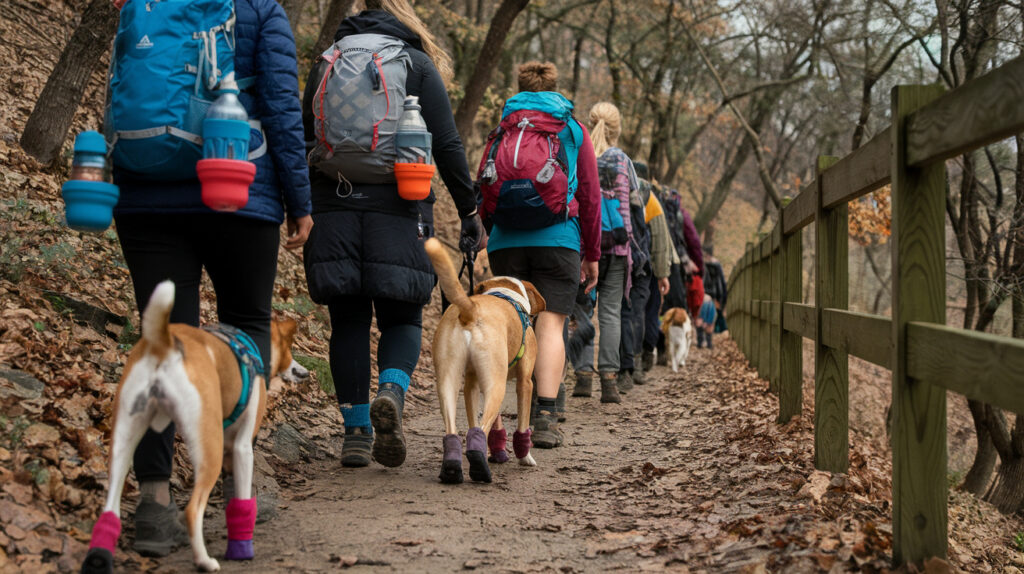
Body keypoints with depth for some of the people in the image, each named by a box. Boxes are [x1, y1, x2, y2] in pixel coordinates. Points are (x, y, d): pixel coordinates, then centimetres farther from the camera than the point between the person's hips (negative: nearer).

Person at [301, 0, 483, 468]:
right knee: (401, 317, 7)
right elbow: (447, 145, -1)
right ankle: (391, 391, -21)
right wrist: (469, 211, 3)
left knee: (348, 320, 7)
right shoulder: (418, 65, 5)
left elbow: (304, 141, 12)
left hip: (334, 206, 2)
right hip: (395, 210, -2)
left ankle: (356, 430, 4)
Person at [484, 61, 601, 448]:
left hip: (506, 240, 2)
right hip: (557, 238, -2)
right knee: (551, 324, -4)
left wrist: (484, 244, 22)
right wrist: (592, 254, 15)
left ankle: (522, 417, 4)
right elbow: (590, 196, 10)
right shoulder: (574, 130, 11)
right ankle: (546, 417, -15)